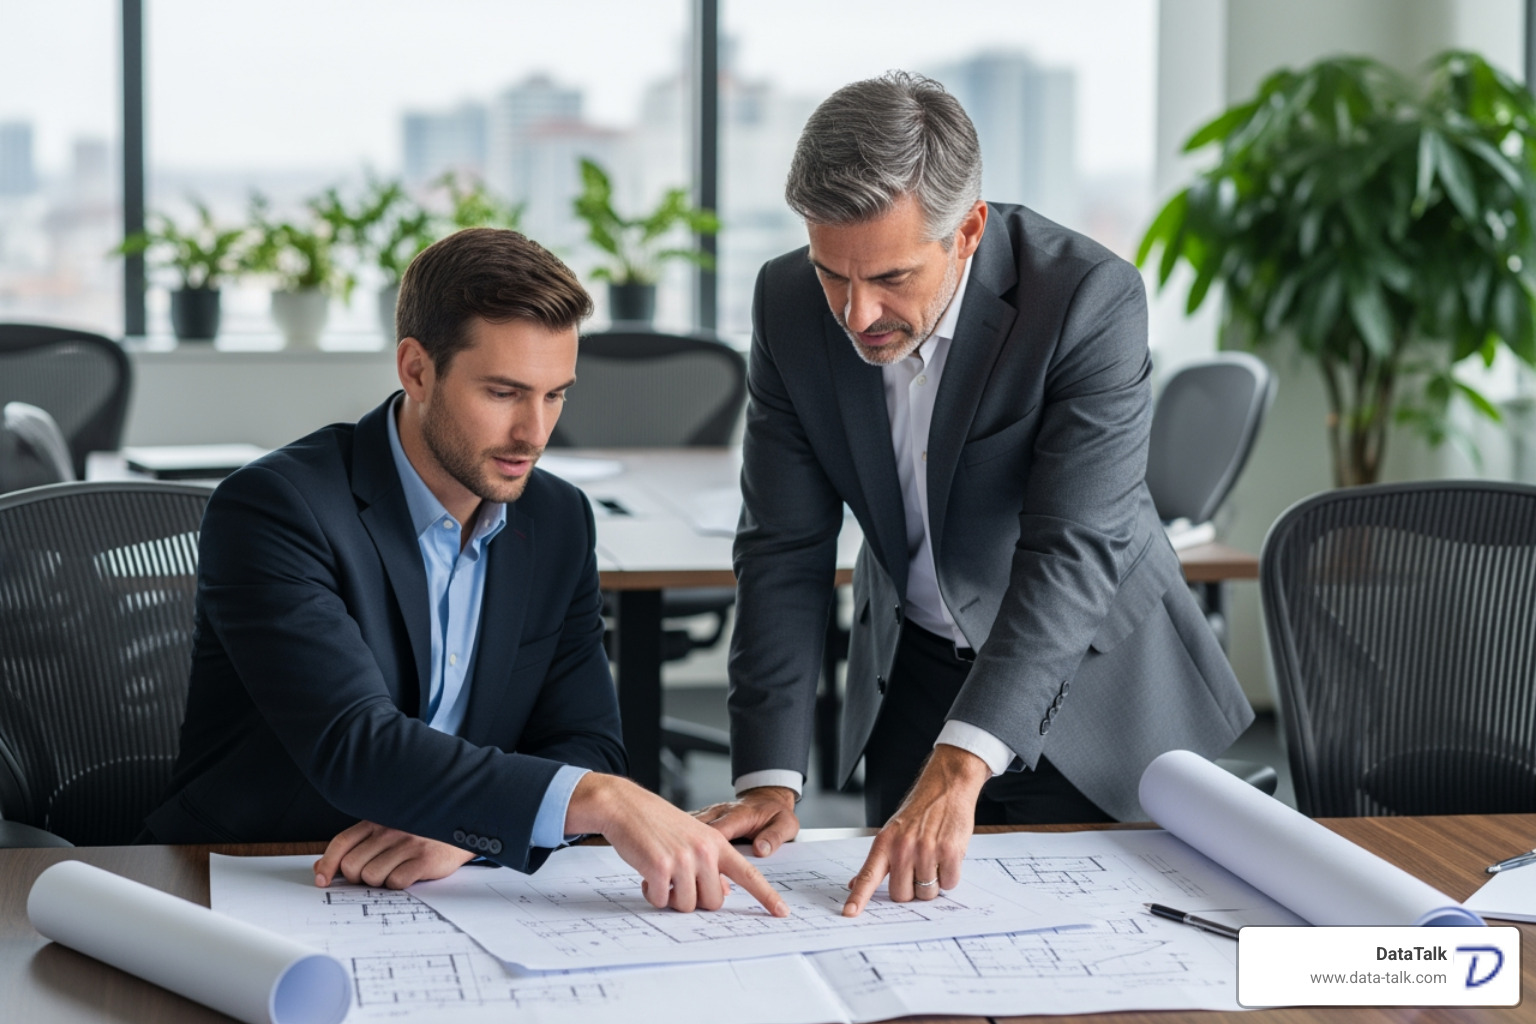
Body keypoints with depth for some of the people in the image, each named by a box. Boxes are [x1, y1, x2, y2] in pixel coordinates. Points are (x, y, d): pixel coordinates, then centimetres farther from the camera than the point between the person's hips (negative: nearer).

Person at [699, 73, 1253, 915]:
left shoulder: (1090, 299, -28)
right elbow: (786, 549, -12)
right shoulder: (788, 303, -15)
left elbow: (1076, 551, -35)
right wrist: (769, 778, -21)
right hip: (911, 678, 3)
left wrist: (959, 765, -46)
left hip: (1086, 683, -3)